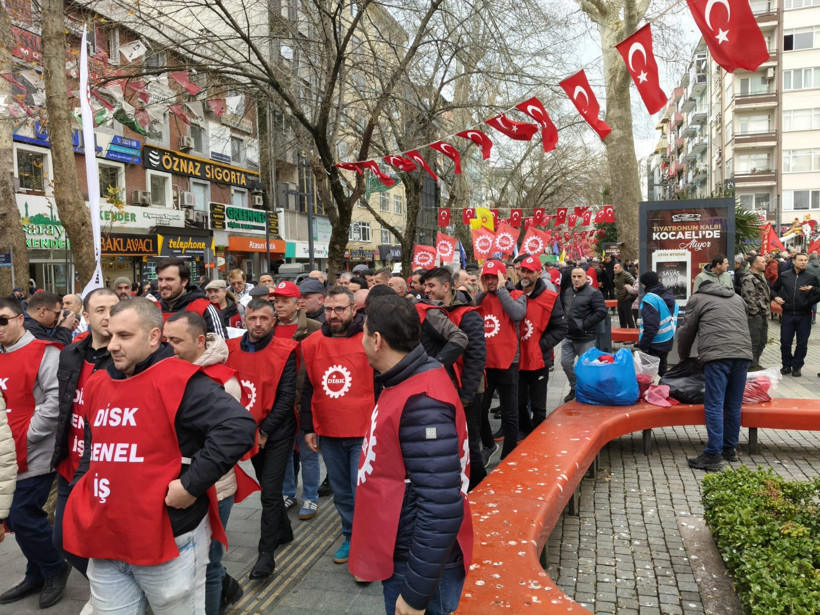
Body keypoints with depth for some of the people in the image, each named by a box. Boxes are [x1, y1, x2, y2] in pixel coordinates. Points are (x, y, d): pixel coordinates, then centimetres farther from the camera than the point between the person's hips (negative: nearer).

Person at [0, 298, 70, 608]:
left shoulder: (43, 353, -12)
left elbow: (57, 400, -22)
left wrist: (28, 434, -18)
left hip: (34, 455, -8)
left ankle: (55, 568, 19)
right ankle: (37, 576, 33)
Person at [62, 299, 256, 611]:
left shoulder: (178, 381, -16)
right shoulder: (97, 384, 9)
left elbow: (238, 427, -28)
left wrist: (191, 484, -25)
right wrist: (82, 489, 12)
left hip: (168, 542, -7)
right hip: (103, 542, 7)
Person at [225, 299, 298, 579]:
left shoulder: (284, 351, -13)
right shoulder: (231, 349, -3)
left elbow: (286, 397, -14)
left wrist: (264, 431, -16)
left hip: (276, 431, -4)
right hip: (249, 431, 4)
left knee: (270, 490, -4)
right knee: (267, 485, 18)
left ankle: (266, 553, 6)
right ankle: (284, 530, 38)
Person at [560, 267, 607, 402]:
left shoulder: (593, 293, -10)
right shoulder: (566, 292, 9)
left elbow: (602, 312, -18)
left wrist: (585, 324, -18)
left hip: (585, 338, -6)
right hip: (568, 337, 6)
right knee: (566, 363, 10)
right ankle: (574, 388, 30)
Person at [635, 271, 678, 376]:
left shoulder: (650, 299, -19)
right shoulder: (669, 296, 9)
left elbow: (650, 326, -24)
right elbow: (673, 319, 16)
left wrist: (643, 346, -18)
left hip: (654, 344, -9)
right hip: (668, 341, 9)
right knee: (661, 370, 19)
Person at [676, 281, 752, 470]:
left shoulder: (697, 298, 15)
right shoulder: (737, 298, 30)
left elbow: (687, 331, 16)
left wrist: (684, 357, 31)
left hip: (717, 355, -5)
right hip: (743, 353, 5)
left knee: (714, 406, -6)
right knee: (734, 406, 13)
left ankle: (713, 455, -7)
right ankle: (730, 449, 22)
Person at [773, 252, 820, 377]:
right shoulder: (784, 275, 4)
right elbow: (775, 288, 19)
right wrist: (776, 297, 2)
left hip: (804, 315, 0)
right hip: (787, 314, 0)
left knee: (802, 344, 5)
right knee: (785, 342, 4)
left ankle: (797, 366, 19)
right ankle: (786, 365, 20)